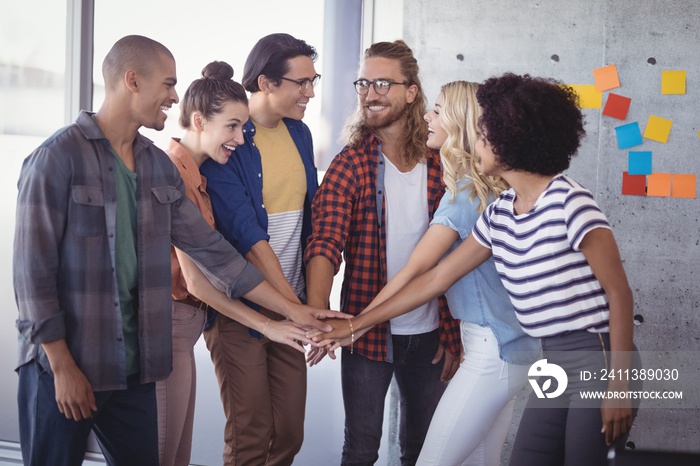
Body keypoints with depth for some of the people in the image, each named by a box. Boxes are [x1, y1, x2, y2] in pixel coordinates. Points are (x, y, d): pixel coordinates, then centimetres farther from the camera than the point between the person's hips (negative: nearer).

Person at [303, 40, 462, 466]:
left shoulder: (437, 163, 1)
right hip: (368, 331, -3)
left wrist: (453, 335, 4)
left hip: (430, 334, 3)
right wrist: (318, 317, -37)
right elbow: (325, 245, -21)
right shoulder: (350, 164, -8)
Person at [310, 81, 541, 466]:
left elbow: (416, 270, -16)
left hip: (493, 349, -9)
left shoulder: (467, 188, -15)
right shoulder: (488, 184, 11)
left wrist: (358, 324, -12)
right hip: (507, 343, 9)